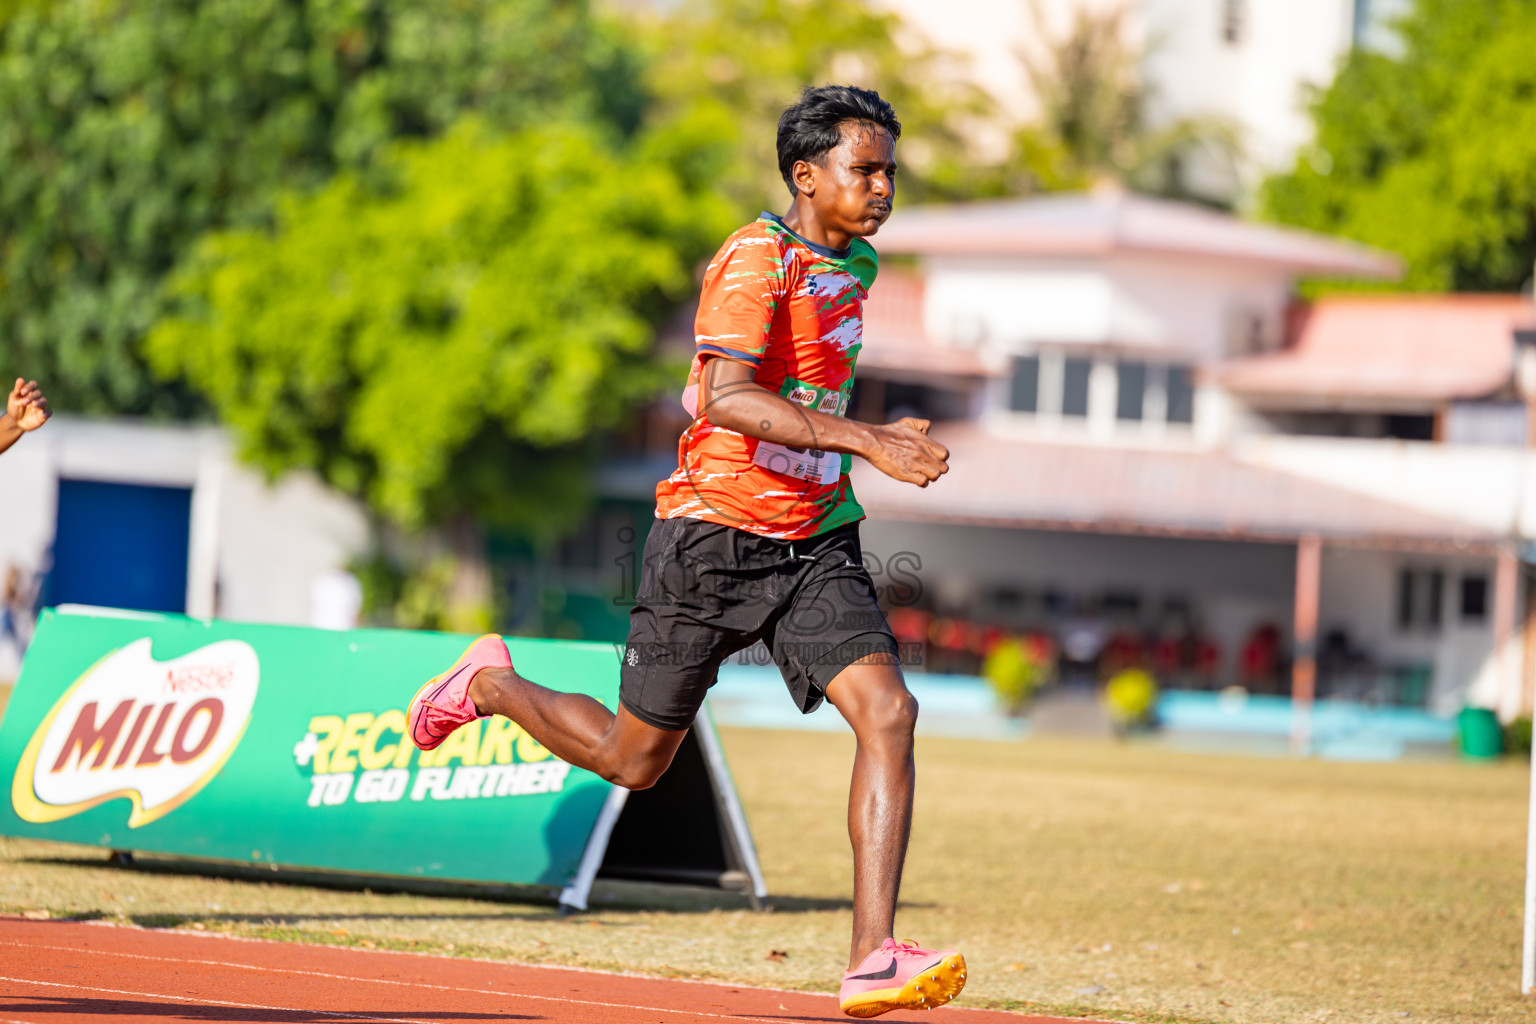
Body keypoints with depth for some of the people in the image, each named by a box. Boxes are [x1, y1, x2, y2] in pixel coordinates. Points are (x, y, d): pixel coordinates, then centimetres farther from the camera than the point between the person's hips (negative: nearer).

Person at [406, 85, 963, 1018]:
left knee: (888, 712, -17)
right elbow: (730, 397, -32)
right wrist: (865, 440, -38)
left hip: (814, 541, 6)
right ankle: (491, 683, 38)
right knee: (633, 759, 7)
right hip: (715, 535, -6)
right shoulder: (755, 259, -16)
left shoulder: (857, 265, 11)